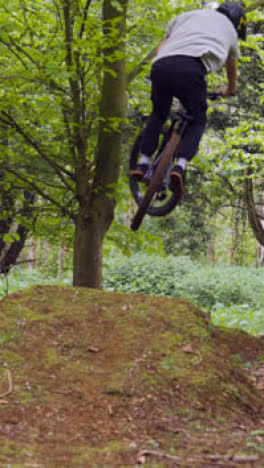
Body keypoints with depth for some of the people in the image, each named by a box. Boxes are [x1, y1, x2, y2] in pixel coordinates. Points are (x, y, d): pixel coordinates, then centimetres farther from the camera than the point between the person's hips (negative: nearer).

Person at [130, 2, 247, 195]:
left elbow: (161, 48, 31)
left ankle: (144, 163, 21)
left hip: (161, 65, 3)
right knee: (198, 120, 17)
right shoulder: (230, 30, 31)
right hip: (191, 69, -3)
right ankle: (180, 166, -5)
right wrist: (230, 90, 67)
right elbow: (232, 68, 48)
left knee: (158, 114, 28)